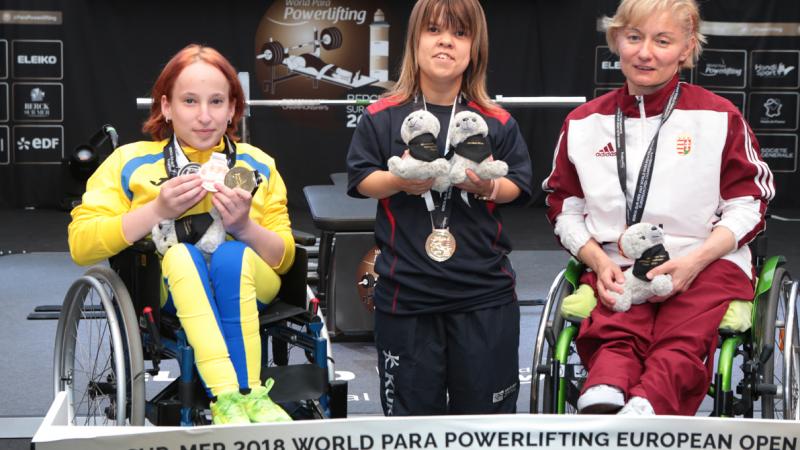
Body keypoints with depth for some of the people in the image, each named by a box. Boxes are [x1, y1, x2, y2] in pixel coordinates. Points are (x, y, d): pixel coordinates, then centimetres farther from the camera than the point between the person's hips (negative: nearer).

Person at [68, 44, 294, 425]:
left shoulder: (258, 165, 16)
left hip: (247, 286, 1)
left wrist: (244, 226, -11)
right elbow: (80, 245, 0)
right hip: (163, 291, -1)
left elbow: (285, 258, 10)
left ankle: (245, 395, -37)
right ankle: (228, 395, -46)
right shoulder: (130, 161, 11)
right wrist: (157, 211, -12)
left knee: (232, 256, -33)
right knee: (181, 254, -35)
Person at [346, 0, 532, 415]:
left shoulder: (497, 123, 1)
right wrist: (400, 181, -17)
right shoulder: (382, 117, 0)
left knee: (486, 410, 9)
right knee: (412, 410, 10)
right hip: (405, 292, 0)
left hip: (484, 293, 1)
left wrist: (488, 187, -15)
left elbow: (517, 186, 5)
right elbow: (360, 179, 2)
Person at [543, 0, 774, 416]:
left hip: (705, 266, -1)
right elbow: (564, 206, 18)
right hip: (617, 271, 1)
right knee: (613, 335, -32)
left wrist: (695, 260, -11)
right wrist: (599, 261, -2)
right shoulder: (584, 124, 13)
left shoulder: (719, 117, 6)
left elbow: (747, 204, 6)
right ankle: (603, 398, -62)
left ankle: (642, 410, -61)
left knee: (682, 341, -33)